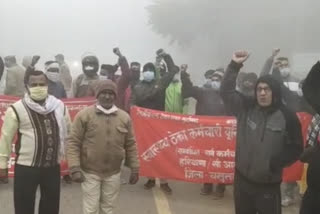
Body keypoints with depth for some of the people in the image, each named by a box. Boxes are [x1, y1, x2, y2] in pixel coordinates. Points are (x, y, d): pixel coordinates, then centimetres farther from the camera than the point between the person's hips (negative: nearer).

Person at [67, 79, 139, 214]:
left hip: (113, 174, 3)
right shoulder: (84, 115, -8)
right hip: (90, 173, -3)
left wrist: (134, 168, 6)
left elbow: (130, 145, 7)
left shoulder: (124, 117, 1)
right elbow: (73, 143, -7)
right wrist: (75, 168, -14)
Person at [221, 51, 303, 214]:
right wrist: (234, 66, -11)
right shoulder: (246, 108, -1)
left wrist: (276, 163, -13)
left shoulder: (287, 117, -9)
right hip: (242, 179, 4)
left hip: (268, 184, -3)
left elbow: (296, 148, -2)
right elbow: (226, 92, -2)